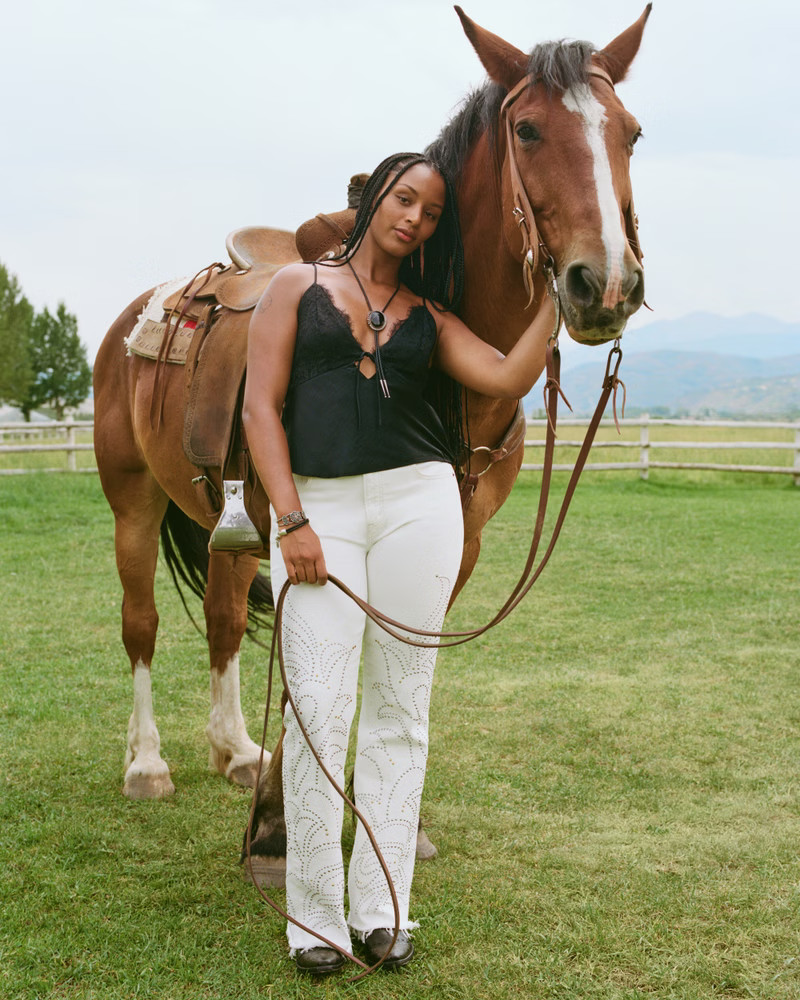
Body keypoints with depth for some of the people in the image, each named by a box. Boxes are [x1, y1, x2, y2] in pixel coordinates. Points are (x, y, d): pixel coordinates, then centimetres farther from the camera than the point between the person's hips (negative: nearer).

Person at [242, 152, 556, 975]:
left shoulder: (428, 314, 15)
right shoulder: (297, 287, 9)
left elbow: (509, 380, 1)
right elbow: (261, 407, 1)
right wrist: (291, 522, -8)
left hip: (418, 502, 2)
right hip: (318, 505, -2)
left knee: (399, 707, 4)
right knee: (319, 710, -6)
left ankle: (380, 908, 14)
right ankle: (314, 918, 6)